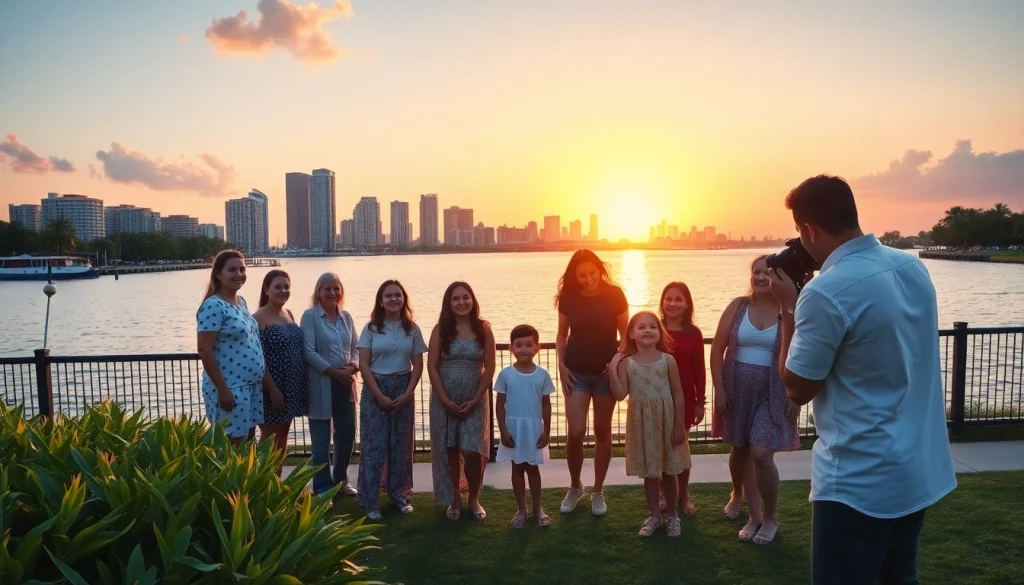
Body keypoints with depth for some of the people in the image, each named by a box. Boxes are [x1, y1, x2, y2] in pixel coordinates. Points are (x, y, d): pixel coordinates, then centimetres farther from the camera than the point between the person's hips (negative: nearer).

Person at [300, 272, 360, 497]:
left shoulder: (346, 316, 10)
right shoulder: (310, 316, -5)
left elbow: (354, 348, 12)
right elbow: (309, 352, -12)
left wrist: (352, 367, -9)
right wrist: (335, 372, -15)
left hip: (345, 383, 5)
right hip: (321, 384, -5)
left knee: (347, 435, 11)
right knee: (321, 440, 2)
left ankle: (340, 479, 30)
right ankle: (323, 487, 14)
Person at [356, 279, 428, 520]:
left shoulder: (412, 329, 2)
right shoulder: (371, 329, -3)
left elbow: (418, 365, 2)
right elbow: (364, 365, -6)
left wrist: (407, 394, -10)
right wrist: (380, 395, -12)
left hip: (403, 391, 2)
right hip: (375, 390, -2)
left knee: (401, 445, 9)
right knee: (374, 445, 0)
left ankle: (400, 495, 22)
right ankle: (370, 501, 9)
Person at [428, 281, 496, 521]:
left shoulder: (483, 328, -2)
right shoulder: (440, 329, -2)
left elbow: (489, 368, -2)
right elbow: (432, 367, -4)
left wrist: (475, 400, -10)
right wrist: (445, 400, -11)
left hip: (475, 399, 0)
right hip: (444, 399, 1)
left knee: (473, 451, -4)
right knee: (449, 451, 6)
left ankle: (474, 499, 18)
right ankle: (455, 499, 23)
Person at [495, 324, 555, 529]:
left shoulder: (542, 375, -5)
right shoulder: (505, 374, -7)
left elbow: (546, 405, 1)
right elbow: (500, 404, -2)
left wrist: (546, 431, -1)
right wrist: (503, 430, -6)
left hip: (534, 428, 0)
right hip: (514, 428, 0)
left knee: (532, 468, 12)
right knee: (517, 468, 12)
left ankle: (537, 508, 27)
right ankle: (521, 509, 24)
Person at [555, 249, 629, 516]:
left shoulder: (614, 295, -7)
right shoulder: (569, 297, -4)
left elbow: (625, 333, 1)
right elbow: (562, 334, 7)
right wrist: (561, 365, -3)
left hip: (606, 371, 0)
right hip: (577, 372, 0)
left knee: (602, 432, 8)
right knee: (576, 432, -7)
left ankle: (598, 492, 22)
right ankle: (575, 486, 17)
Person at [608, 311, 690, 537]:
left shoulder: (668, 360, -6)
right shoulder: (626, 363, -5)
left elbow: (678, 394, -4)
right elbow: (620, 395, -10)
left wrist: (679, 425, -6)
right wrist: (613, 370, -18)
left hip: (666, 420, -1)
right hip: (641, 423, 1)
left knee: (669, 471, 11)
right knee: (649, 472, 12)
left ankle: (672, 515, 28)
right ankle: (655, 515, 27)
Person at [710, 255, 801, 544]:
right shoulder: (738, 306, 0)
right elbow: (717, 349, 0)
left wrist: (796, 396, -6)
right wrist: (719, 389, -5)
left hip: (773, 392, -3)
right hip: (737, 389, 3)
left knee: (761, 454, -13)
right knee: (740, 449, 13)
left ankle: (771, 517, 12)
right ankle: (755, 515, 35)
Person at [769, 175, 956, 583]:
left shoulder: (825, 292, -23)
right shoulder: (913, 267, 1)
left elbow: (798, 389, -13)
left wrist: (789, 307, -7)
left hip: (861, 482, -8)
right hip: (922, 471, 8)